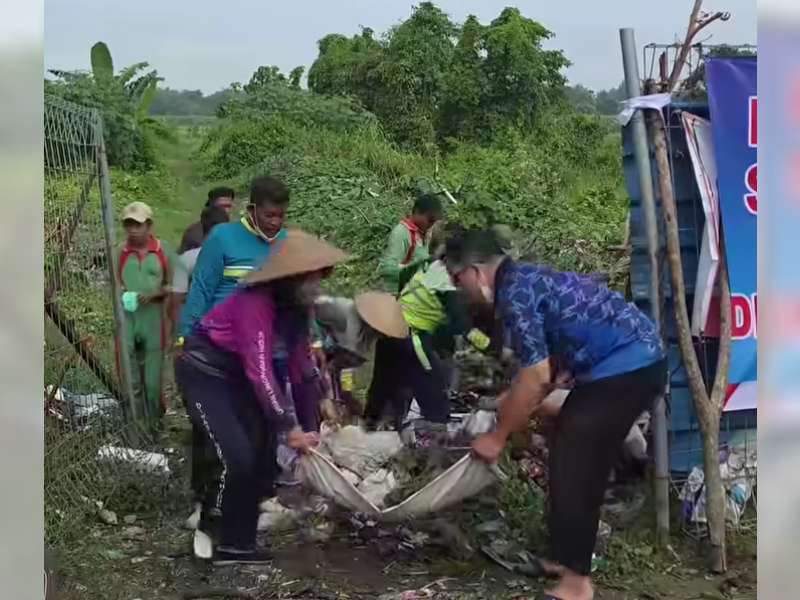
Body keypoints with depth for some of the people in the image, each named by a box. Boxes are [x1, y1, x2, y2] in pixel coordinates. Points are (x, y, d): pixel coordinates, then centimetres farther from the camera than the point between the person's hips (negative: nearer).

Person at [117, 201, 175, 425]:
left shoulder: (162, 251, 1)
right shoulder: (120, 253, 2)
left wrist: (153, 294, -12)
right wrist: (120, 294, -11)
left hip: (153, 318, -1)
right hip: (126, 318, 1)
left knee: (153, 379, 6)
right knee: (130, 379, 4)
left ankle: (154, 422, 21)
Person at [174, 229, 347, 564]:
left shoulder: (296, 307, -3)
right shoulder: (256, 302, -29)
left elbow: (302, 367, -1)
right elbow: (260, 371, -33)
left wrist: (309, 428, -2)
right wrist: (288, 427, -33)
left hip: (236, 376, 9)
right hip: (203, 372, -9)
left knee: (257, 457, 6)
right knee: (237, 457, -16)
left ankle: (238, 542, 17)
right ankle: (209, 529, 5)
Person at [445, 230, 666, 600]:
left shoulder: (514, 292, -14)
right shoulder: (527, 279, 16)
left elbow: (537, 377, -17)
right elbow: (549, 365, 24)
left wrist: (498, 437, -8)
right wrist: (517, 404, 30)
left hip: (626, 367, -10)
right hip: (635, 360, 10)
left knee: (573, 466, -7)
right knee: (572, 459, 17)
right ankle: (567, 557, 29)